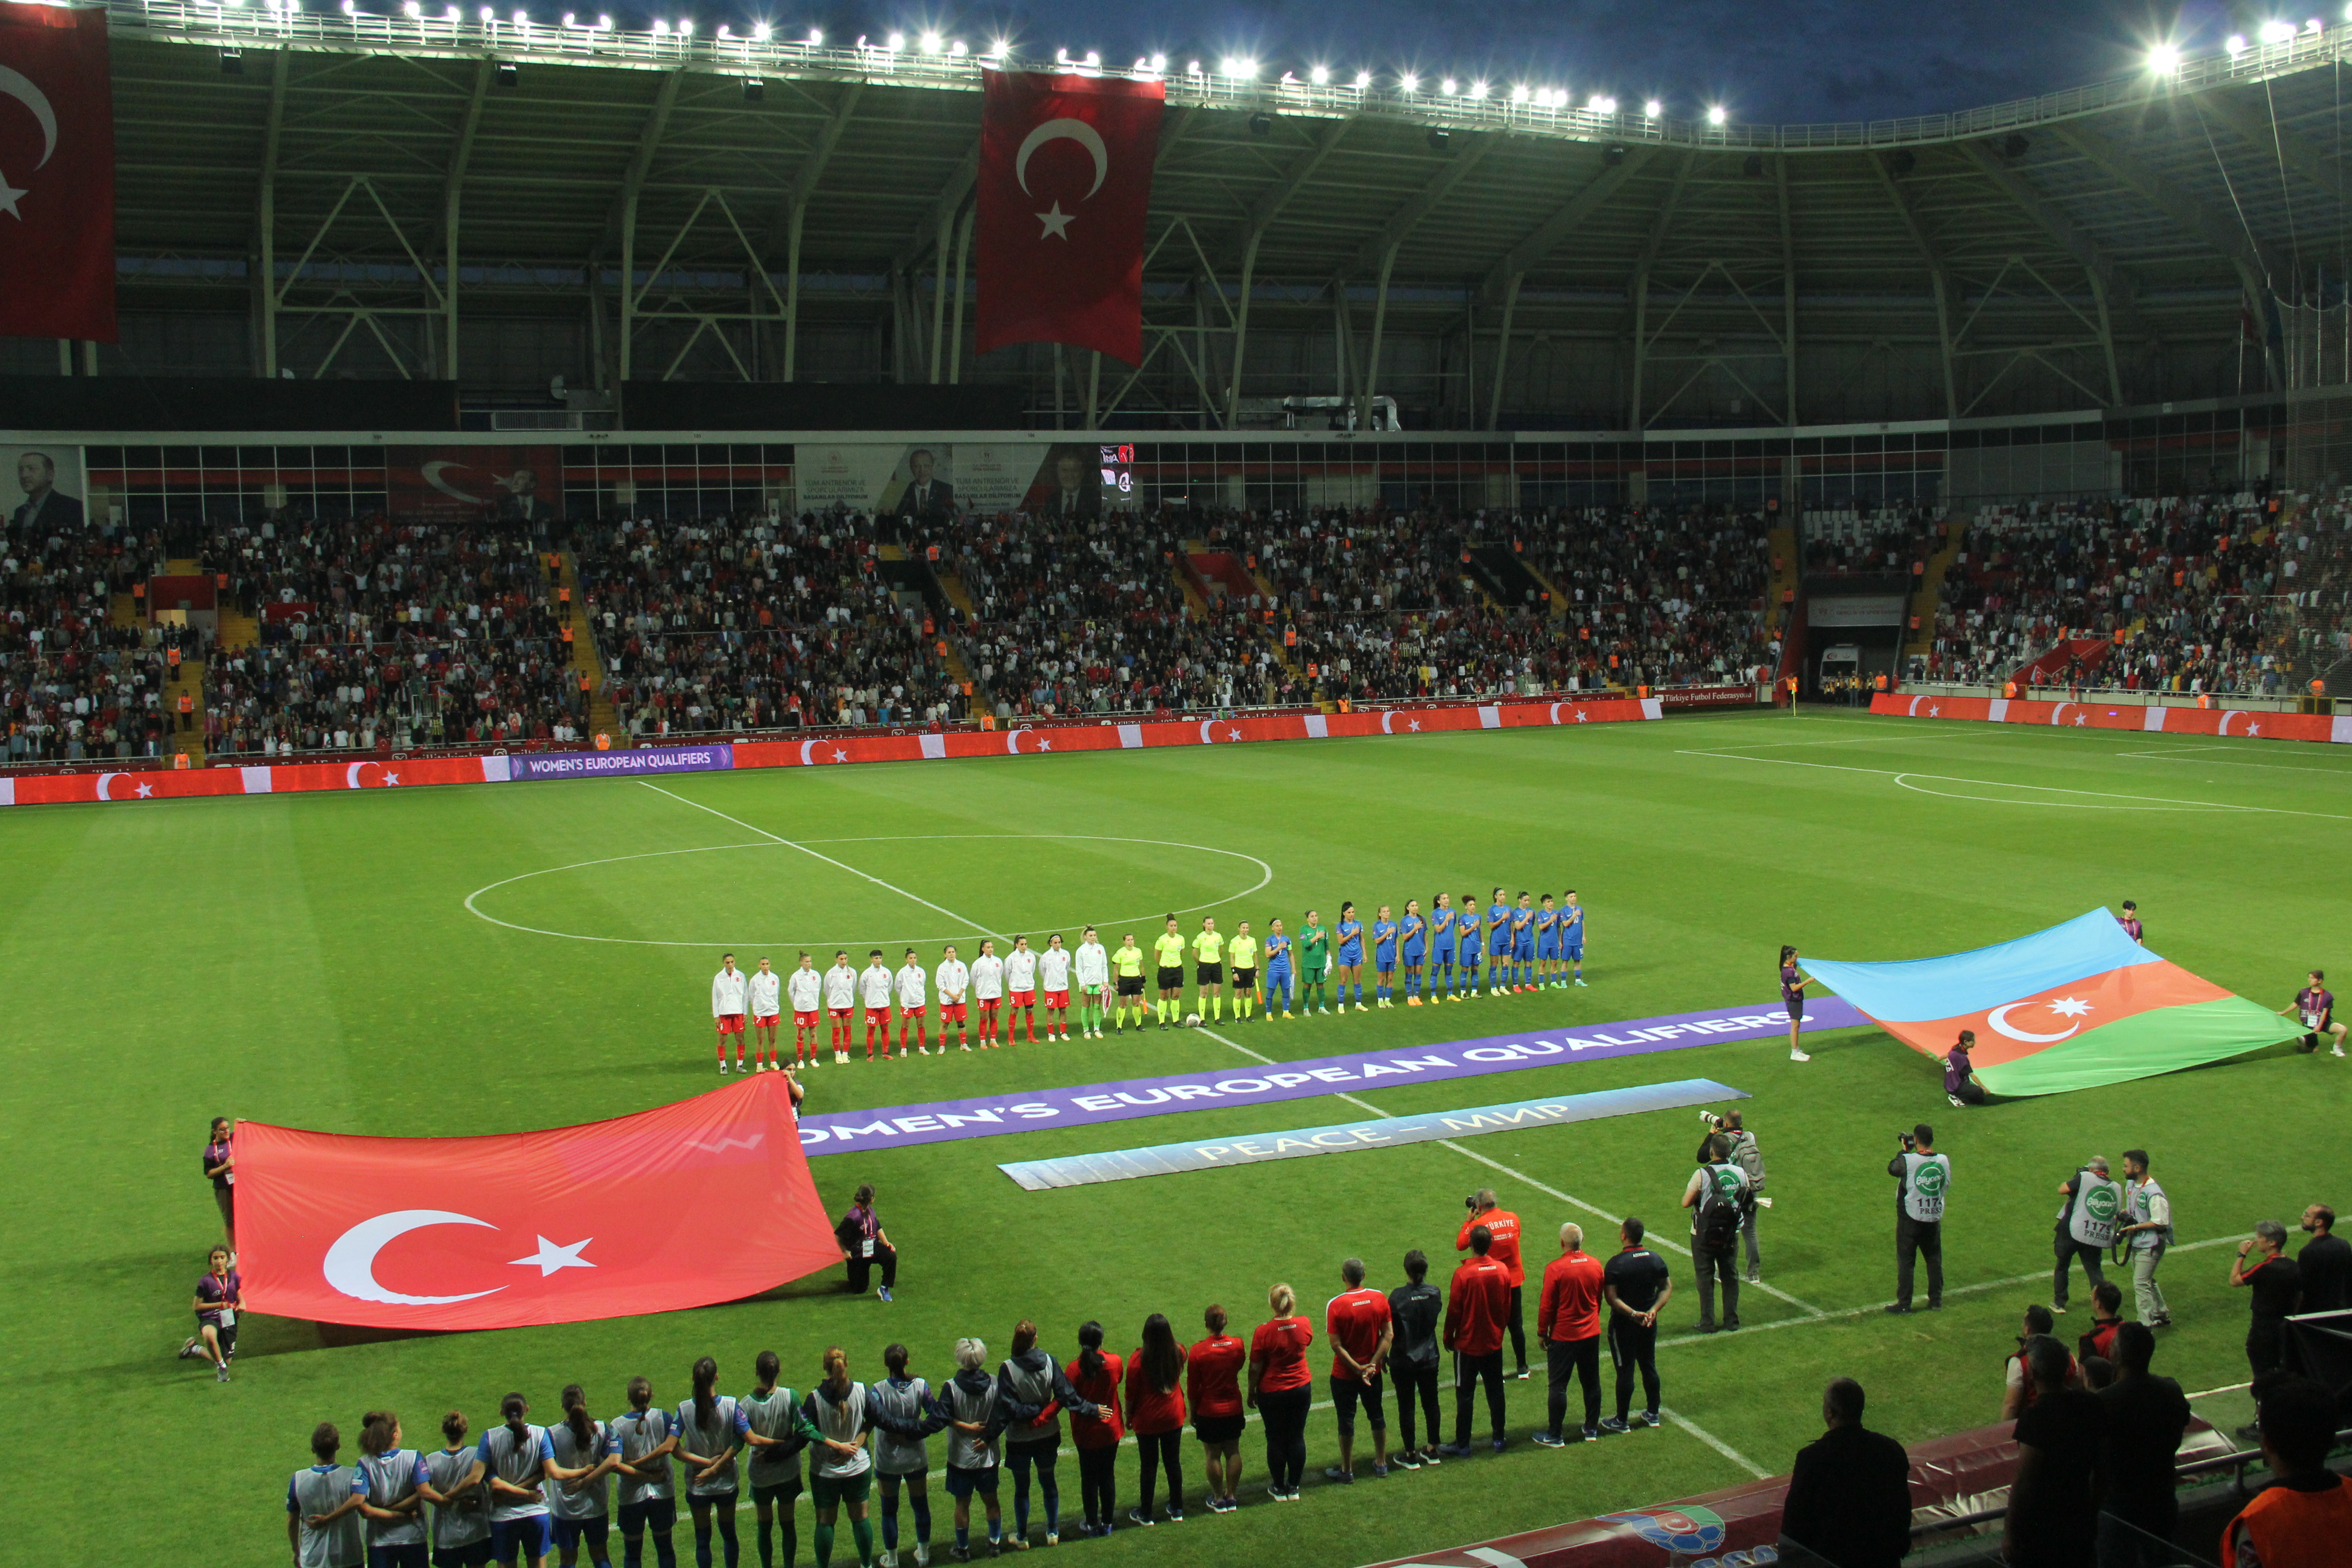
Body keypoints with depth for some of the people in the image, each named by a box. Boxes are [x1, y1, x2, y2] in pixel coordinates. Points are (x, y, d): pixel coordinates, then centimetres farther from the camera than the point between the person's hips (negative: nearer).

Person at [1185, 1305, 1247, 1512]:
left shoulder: (1198, 1351, -17)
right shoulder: (1238, 1345, -9)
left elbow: (1192, 1387, -9)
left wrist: (1193, 1412, 3)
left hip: (1209, 1411, -3)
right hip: (1234, 1409, 3)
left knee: (1213, 1456, 8)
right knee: (1233, 1452, 13)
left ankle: (1219, 1499, 16)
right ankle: (1232, 1497, 21)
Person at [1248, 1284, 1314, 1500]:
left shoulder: (1264, 1331, -19)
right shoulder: (1304, 1325, -10)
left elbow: (1255, 1368, -12)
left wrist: (1251, 1393, 2)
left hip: (1272, 1392, -3)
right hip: (1301, 1389, 3)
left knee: (1276, 1439, 10)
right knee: (1297, 1437, 13)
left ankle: (1279, 1488, 21)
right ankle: (1294, 1488, 21)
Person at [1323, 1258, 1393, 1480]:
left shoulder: (1335, 1305, -18)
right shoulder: (1379, 1299, -8)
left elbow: (1336, 1345, -19)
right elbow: (1388, 1335, -8)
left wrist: (1357, 1368, -14)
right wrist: (1372, 1364, -10)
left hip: (1344, 1375, -3)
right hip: (1373, 1371, 3)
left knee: (1346, 1420, 9)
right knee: (1377, 1415, 20)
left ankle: (1347, 1471, 20)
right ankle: (1381, 1464, 31)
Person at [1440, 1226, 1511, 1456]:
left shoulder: (1463, 1274, -20)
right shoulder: (1503, 1271, -6)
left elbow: (1454, 1310, -13)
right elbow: (1507, 1308, 4)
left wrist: (1448, 1338, 1)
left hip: (1468, 1344, -4)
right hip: (1494, 1343, 4)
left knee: (1464, 1395, 6)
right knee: (1495, 1392, 16)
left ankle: (1462, 1445, 12)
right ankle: (1499, 1439, 24)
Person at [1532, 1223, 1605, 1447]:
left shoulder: (1555, 1269, -18)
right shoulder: (1595, 1265, -3)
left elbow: (1546, 1305, -14)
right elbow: (1599, 1299, 10)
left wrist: (1542, 1333, -1)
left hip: (1563, 1336, -5)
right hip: (1591, 1334, 5)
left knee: (1558, 1386, 4)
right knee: (1591, 1383, 16)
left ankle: (1555, 1435, 11)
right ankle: (1592, 1430, 26)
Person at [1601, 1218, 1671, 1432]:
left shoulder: (1615, 1264, -18)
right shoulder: (1655, 1259, -2)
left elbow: (1612, 1298, -23)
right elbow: (1667, 1288, -1)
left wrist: (1633, 1314, -24)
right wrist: (1653, 1310, -10)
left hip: (1623, 1325, -5)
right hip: (1649, 1324, 5)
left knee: (1625, 1371, 3)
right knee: (1649, 1367, 18)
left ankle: (1622, 1421, 13)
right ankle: (1653, 1414, 29)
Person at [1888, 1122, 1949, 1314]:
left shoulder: (1907, 1161, -18)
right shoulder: (1944, 1160, -5)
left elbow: (1892, 1169, 2)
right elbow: (1947, 1185, 8)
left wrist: (1905, 1150, 11)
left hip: (1910, 1219, -4)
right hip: (1934, 1218, 4)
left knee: (1905, 1260, 5)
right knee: (1934, 1260, 16)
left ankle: (1904, 1303, 7)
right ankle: (1936, 1300, 22)